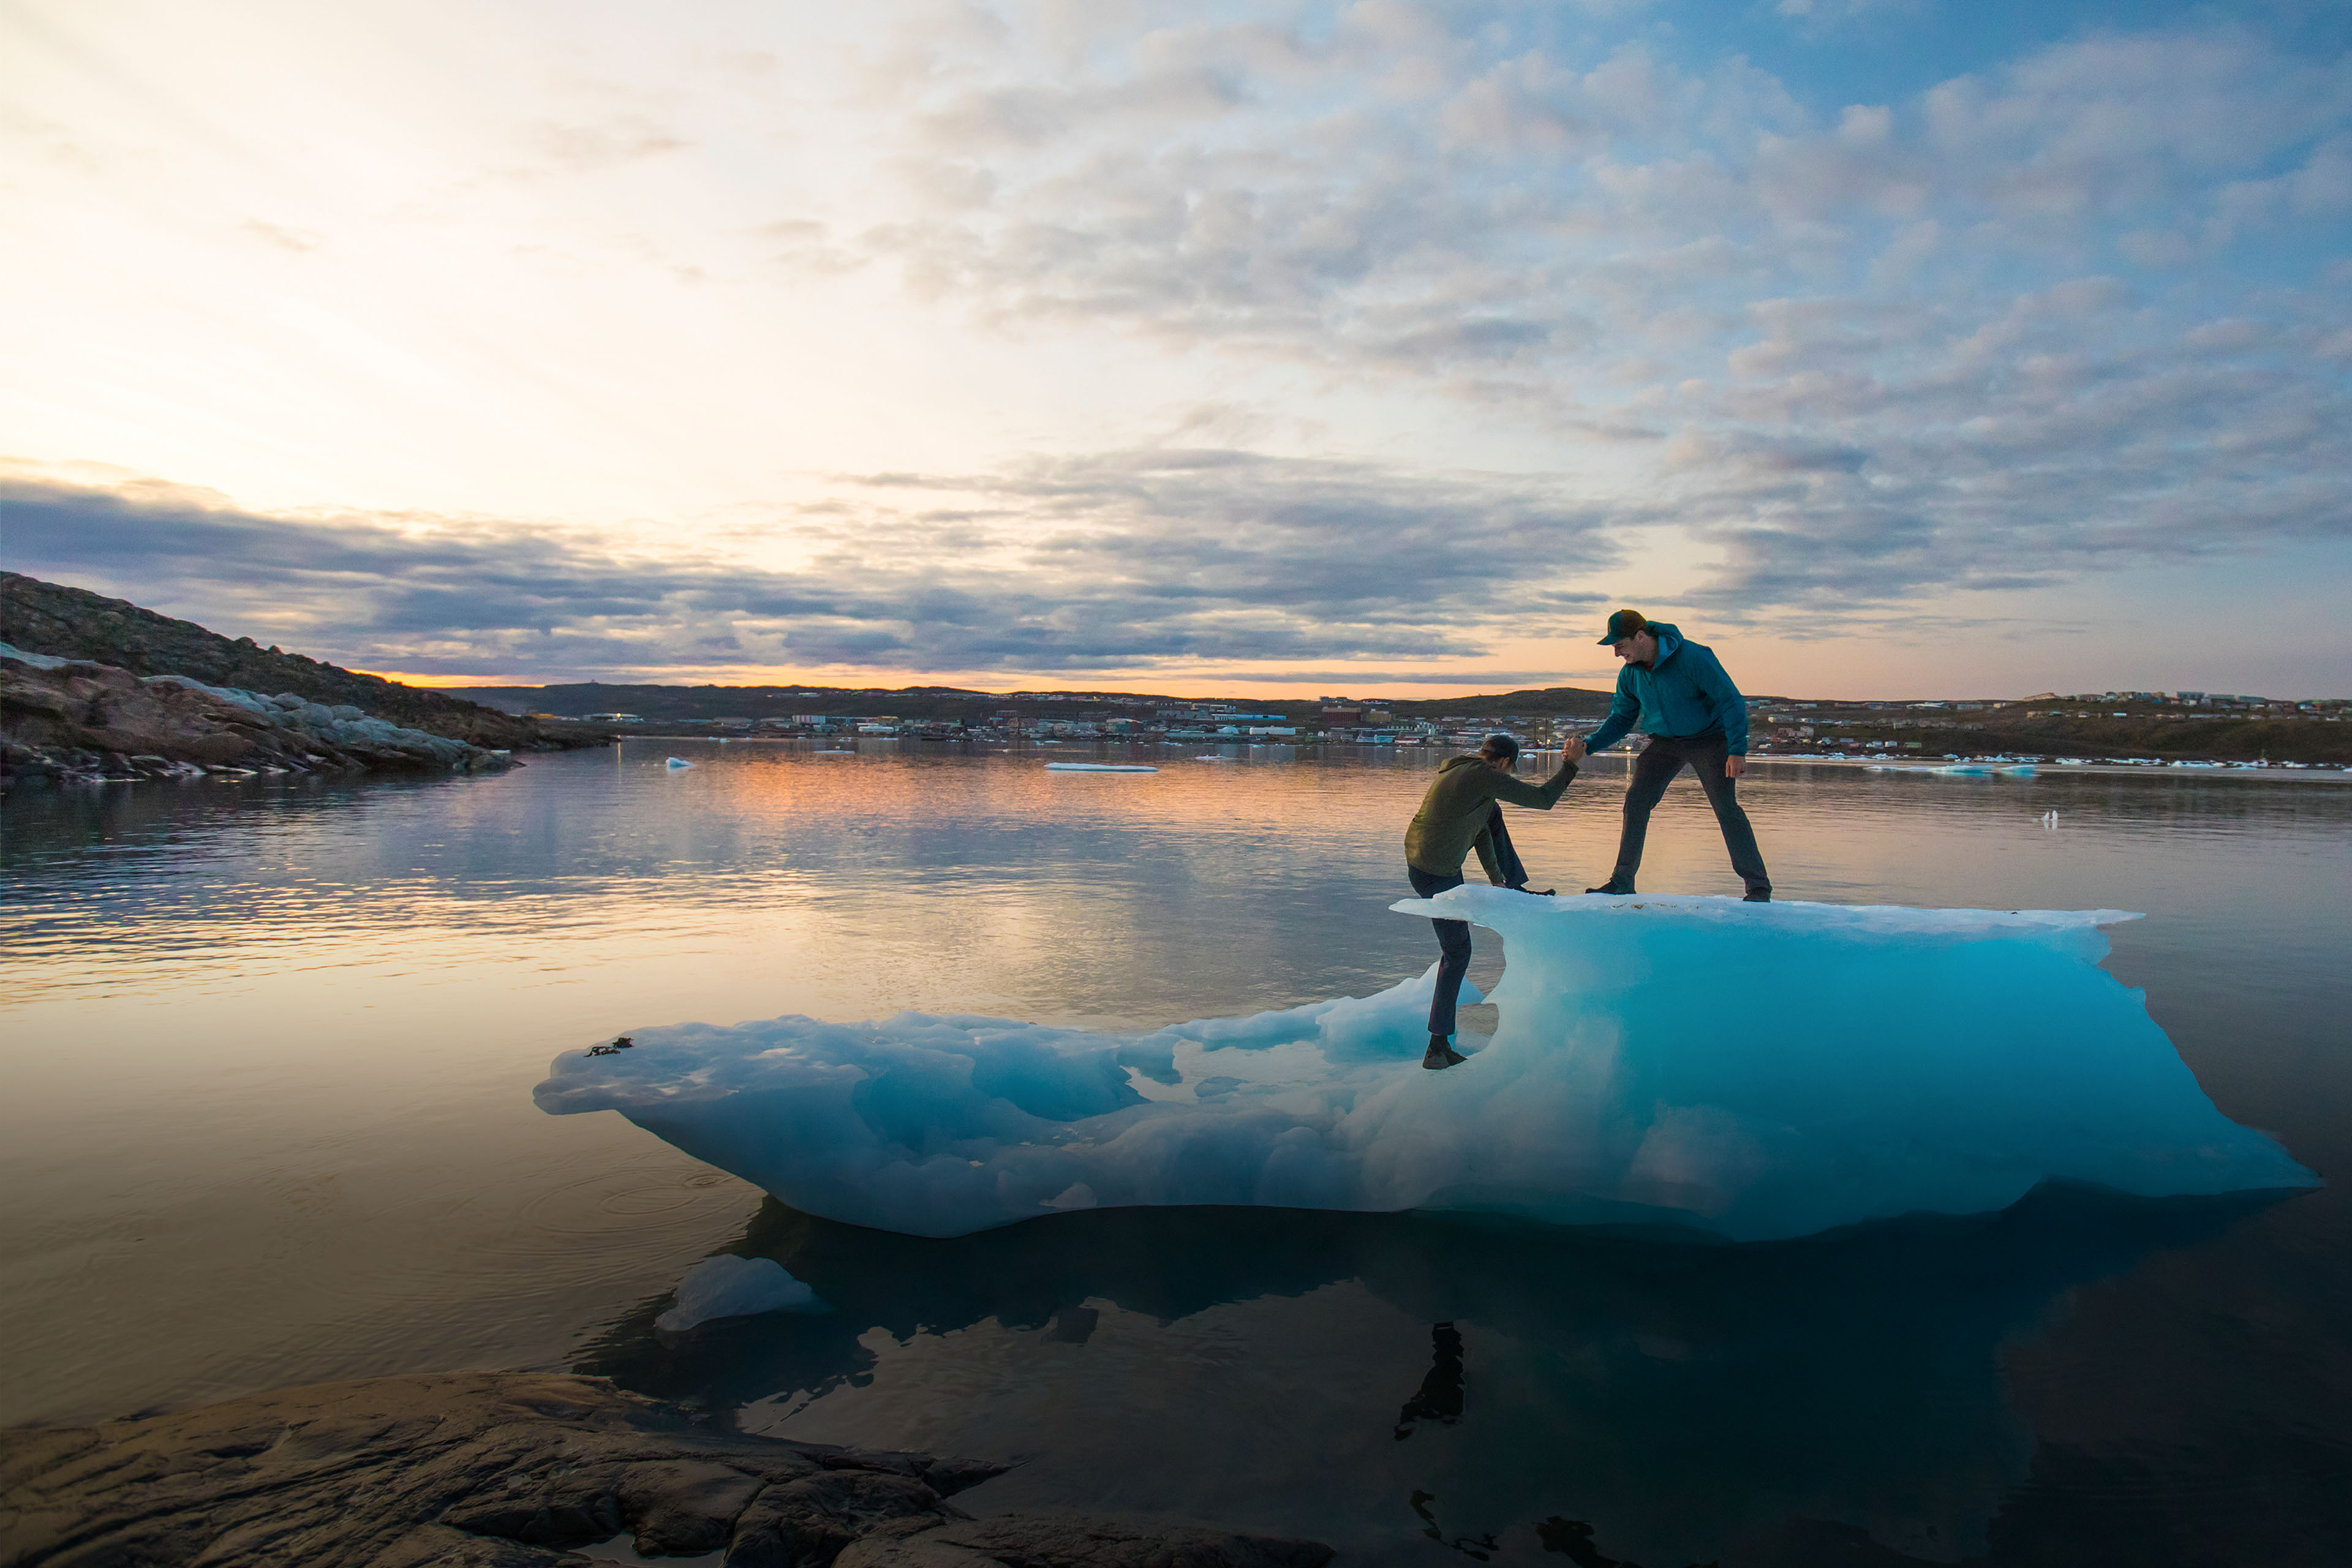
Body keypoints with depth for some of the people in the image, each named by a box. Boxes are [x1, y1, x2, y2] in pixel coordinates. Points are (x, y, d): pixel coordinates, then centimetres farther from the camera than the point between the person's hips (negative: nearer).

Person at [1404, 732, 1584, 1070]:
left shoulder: (1457, 771, 11)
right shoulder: (1485, 776, -16)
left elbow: (1480, 826, 18)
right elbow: (1543, 800, -9)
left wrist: (1496, 877, 22)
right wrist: (1570, 763, 4)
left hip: (1417, 857, 9)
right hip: (1437, 877, -9)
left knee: (1493, 813, 22)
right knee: (1457, 955, 6)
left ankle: (1514, 889, 34)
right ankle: (1438, 1048, 11)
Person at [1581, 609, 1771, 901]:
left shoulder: (1692, 657, -24)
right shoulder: (1630, 674, -6)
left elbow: (1731, 700, -21)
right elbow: (1621, 718, 7)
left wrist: (1737, 750, -28)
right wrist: (1589, 745, -8)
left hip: (1708, 737, -5)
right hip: (1665, 742, 5)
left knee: (1726, 808, -13)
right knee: (1635, 801, -5)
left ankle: (1759, 888, -5)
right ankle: (1622, 882, 5)